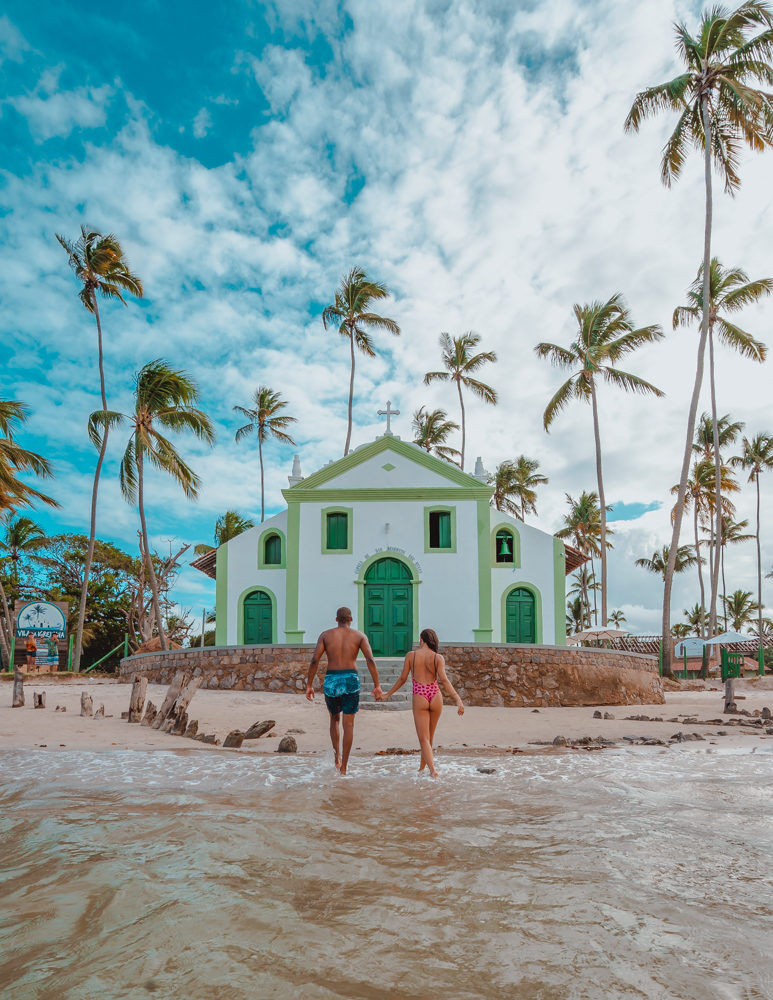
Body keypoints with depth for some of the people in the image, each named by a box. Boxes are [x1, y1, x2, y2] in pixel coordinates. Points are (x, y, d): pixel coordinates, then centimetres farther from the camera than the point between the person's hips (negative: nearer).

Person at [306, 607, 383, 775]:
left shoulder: (325, 635, 6)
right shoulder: (359, 635, 5)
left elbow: (315, 660, -4)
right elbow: (370, 659, -8)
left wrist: (309, 685, 0)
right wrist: (377, 685, -8)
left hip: (331, 680, 1)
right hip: (351, 680, -1)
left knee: (334, 719, 23)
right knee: (348, 723, 7)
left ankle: (337, 755, 6)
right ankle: (344, 766, 5)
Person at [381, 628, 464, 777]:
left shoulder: (411, 655, -1)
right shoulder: (438, 658, -1)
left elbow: (402, 678, 2)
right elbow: (444, 680, -13)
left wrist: (387, 694, 14)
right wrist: (457, 699, -16)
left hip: (419, 698, -2)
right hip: (435, 697, 2)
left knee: (423, 738, 2)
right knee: (429, 735, 20)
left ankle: (432, 769, -16)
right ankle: (422, 767, 33)